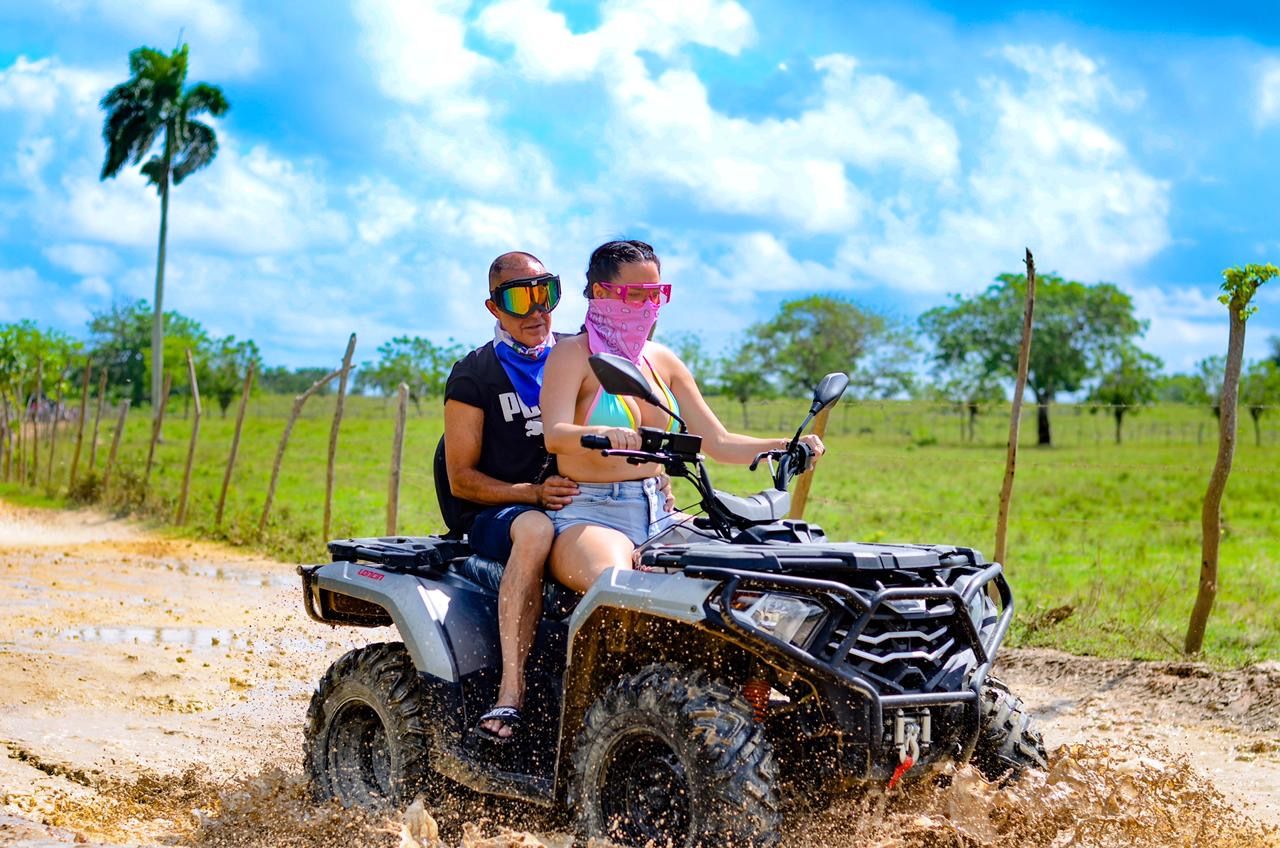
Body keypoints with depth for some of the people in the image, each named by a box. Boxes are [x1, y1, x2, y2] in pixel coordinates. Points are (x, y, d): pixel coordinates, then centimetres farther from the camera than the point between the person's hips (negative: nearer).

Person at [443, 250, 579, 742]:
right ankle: (511, 690, -42)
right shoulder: (474, 376, 3)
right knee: (536, 530, -41)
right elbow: (461, 479, -2)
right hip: (494, 517, -3)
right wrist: (534, 493, -18)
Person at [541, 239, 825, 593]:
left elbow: (718, 442, 16)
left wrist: (788, 446, -1)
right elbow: (555, 435, -19)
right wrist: (602, 433, -42)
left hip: (657, 512, 7)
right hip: (590, 516, -6)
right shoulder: (573, 354, -2)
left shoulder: (662, 361, 17)